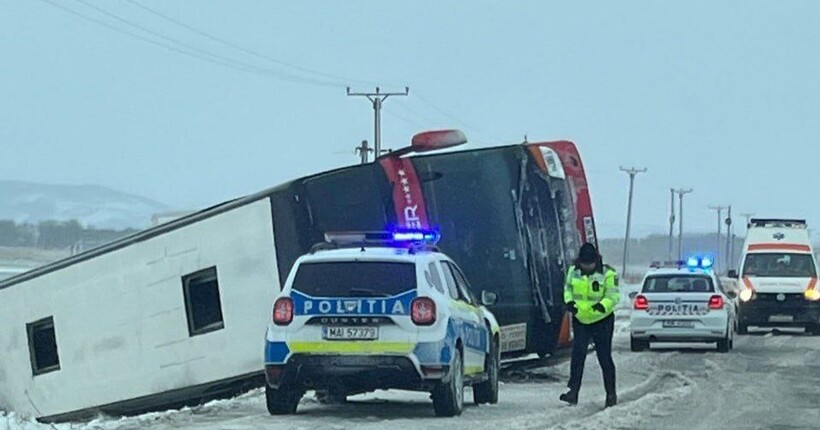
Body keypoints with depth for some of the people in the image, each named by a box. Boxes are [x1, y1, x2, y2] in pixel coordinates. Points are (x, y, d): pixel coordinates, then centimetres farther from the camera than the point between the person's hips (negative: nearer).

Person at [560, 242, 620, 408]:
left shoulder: (608, 274, -14)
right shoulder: (573, 271, 0)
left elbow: (613, 296, -14)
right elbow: (568, 288, 13)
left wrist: (603, 305, -34)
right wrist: (569, 301, -8)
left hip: (602, 321, -3)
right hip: (580, 320, 3)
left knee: (605, 357, 1)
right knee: (577, 355, -6)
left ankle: (611, 393, 13)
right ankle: (573, 391, -6)